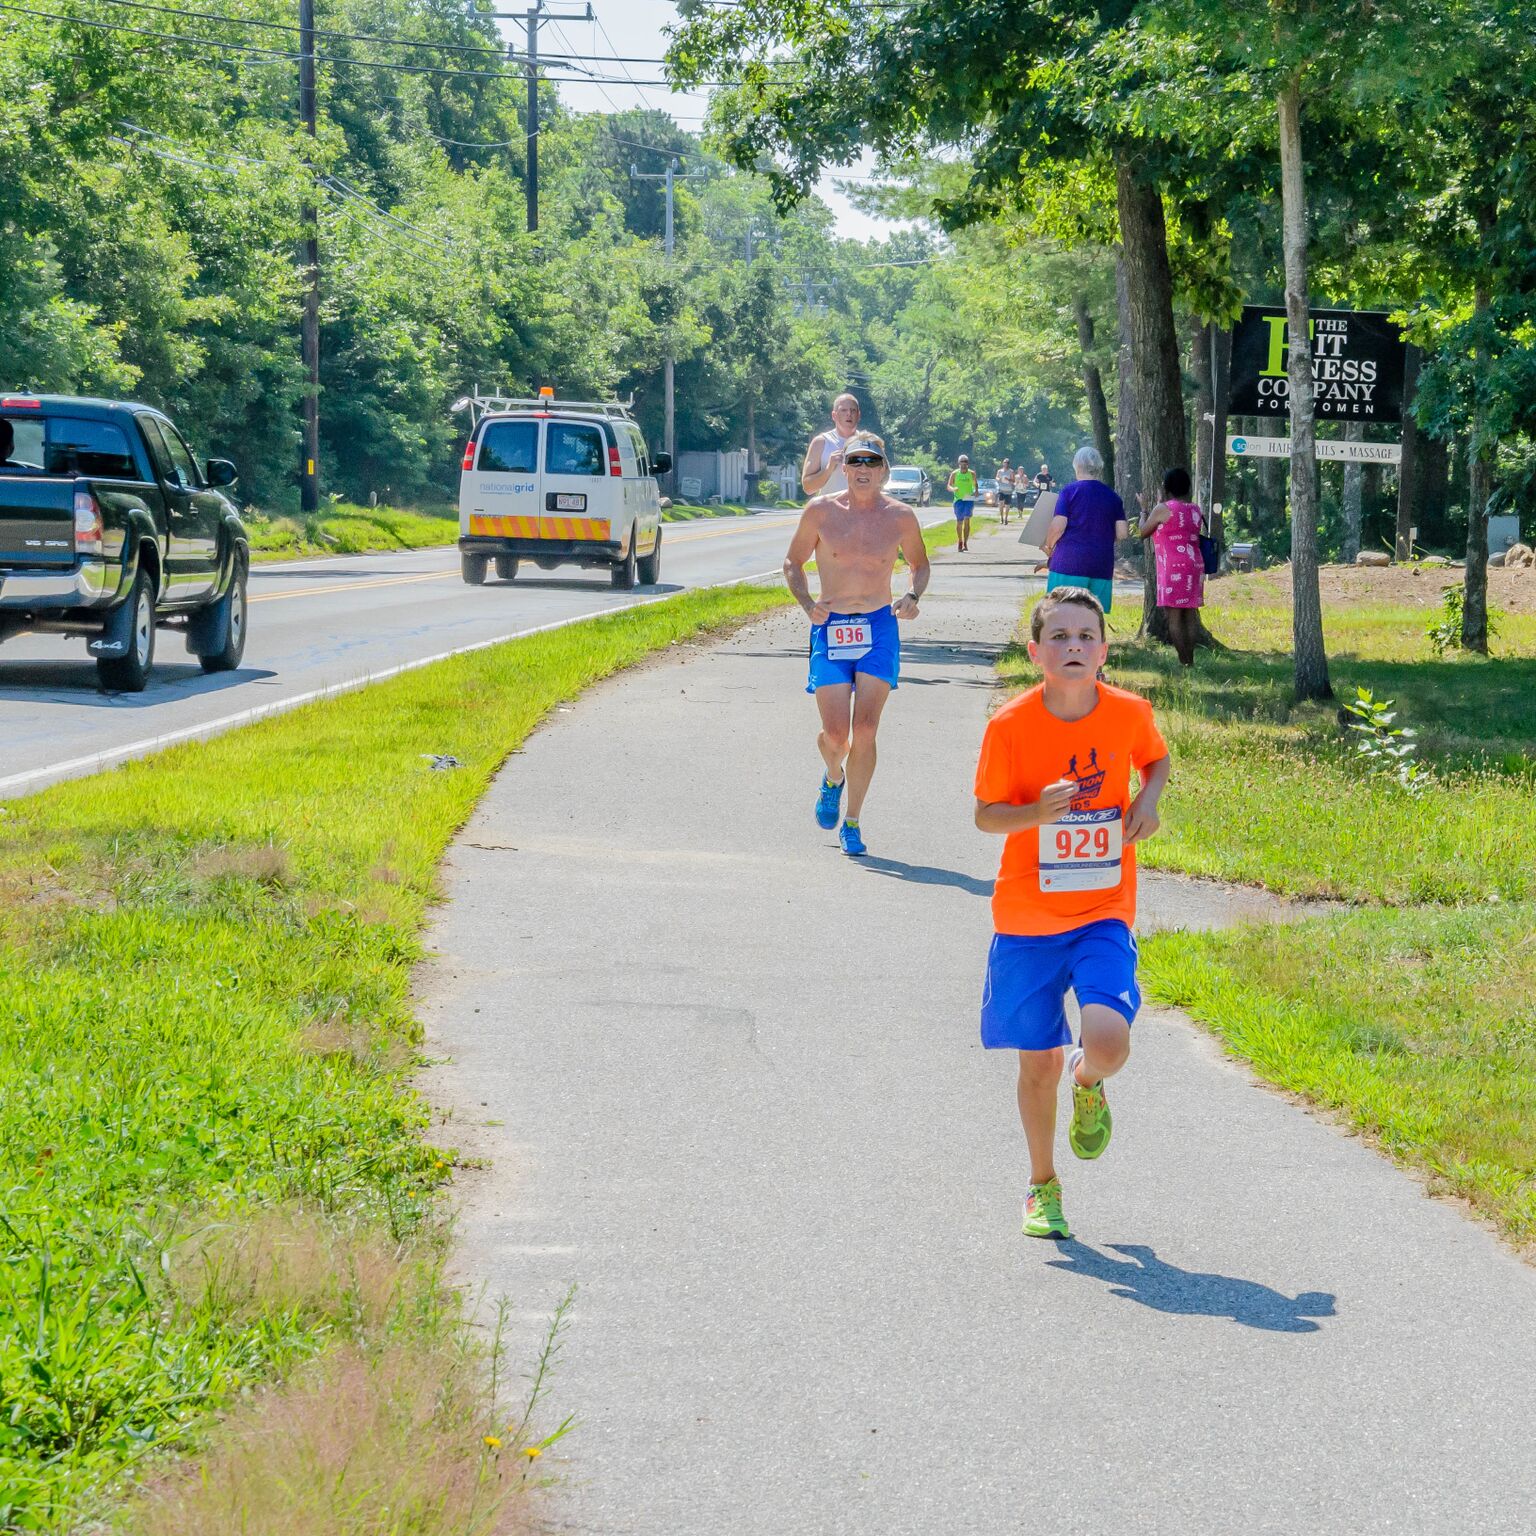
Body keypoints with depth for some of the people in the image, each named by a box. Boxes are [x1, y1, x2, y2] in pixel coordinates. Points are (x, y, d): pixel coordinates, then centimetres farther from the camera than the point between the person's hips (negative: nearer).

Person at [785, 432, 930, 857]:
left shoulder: (900, 517, 2)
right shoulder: (820, 512, 0)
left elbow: (919, 564, 18)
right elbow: (793, 562, 11)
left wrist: (912, 596, -3)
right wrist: (808, 605, -6)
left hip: (879, 630, 0)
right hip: (830, 630, 0)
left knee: (864, 730, -10)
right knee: (835, 735, -7)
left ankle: (851, 823, 3)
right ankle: (833, 777, 31)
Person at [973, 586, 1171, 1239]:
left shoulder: (1130, 713, -5)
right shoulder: (1010, 726, -11)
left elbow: (1157, 759, 17)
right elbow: (986, 814, -4)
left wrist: (1149, 798, -5)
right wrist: (1037, 811, -24)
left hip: (1104, 914, 0)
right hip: (1026, 918, 0)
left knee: (1108, 1043, -21)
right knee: (1039, 1061, 6)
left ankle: (1089, 1086, 17)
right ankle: (1042, 1185, 29)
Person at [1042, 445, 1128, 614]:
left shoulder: (1070, 491, -3)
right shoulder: (1113, 497, 8)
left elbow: (1058, 527, -11)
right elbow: (1122, 533, 4)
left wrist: (1048, 546, 6)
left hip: (1070, 563, -4)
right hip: (1101, 567, 4)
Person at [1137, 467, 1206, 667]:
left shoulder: (1163, 509, -7)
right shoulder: (1195, 510, 12)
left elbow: (1142, 533, 2)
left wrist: (1144, 508, 18)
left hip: (1173, 568, -7)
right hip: (1194, 566, 7)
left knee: (1174, 616, -6)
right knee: (1190, 614, 8)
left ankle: (1183, 661, -12)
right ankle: (1190, 659, 7)